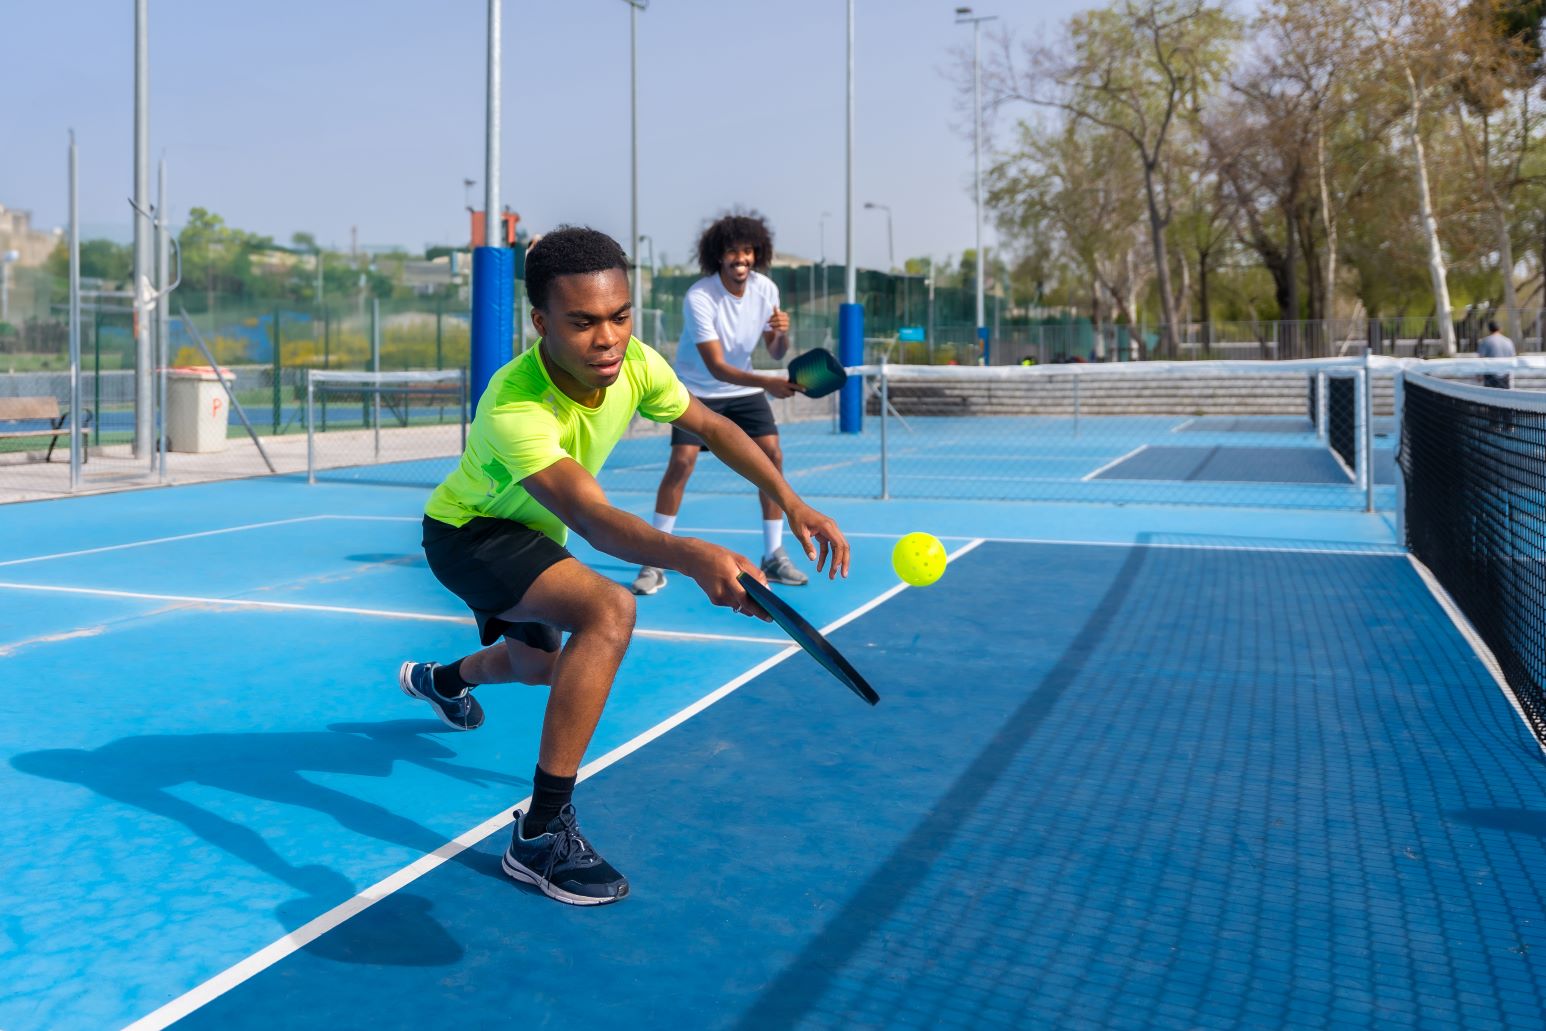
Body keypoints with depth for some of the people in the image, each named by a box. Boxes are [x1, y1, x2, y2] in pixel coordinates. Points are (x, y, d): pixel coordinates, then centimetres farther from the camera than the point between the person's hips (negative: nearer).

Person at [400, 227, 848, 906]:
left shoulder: (634, 364, -22)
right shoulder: (514, 410, -42)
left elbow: (711, 426, -5)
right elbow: (590, 517, -56)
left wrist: (791, 502, -15)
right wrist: (692, 557, -74)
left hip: (529, 531, 8)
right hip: (465, 533, -7)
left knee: (539, 665, 31)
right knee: (608, 609, -34)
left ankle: (440, 680, 67)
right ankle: (541, 834, -26)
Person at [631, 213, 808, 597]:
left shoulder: (765, 288, -10)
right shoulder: (699, 298, -27)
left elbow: (776, 352, -2)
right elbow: (716, 367, -31)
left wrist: (782, 332, -26)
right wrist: (768, 382, -46)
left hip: (744, 388, 5)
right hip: (697, 390, -4)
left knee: (772, 456, -8)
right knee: (682, 462, -17)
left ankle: (774, 555, 4)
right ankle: (655, 562, -7)